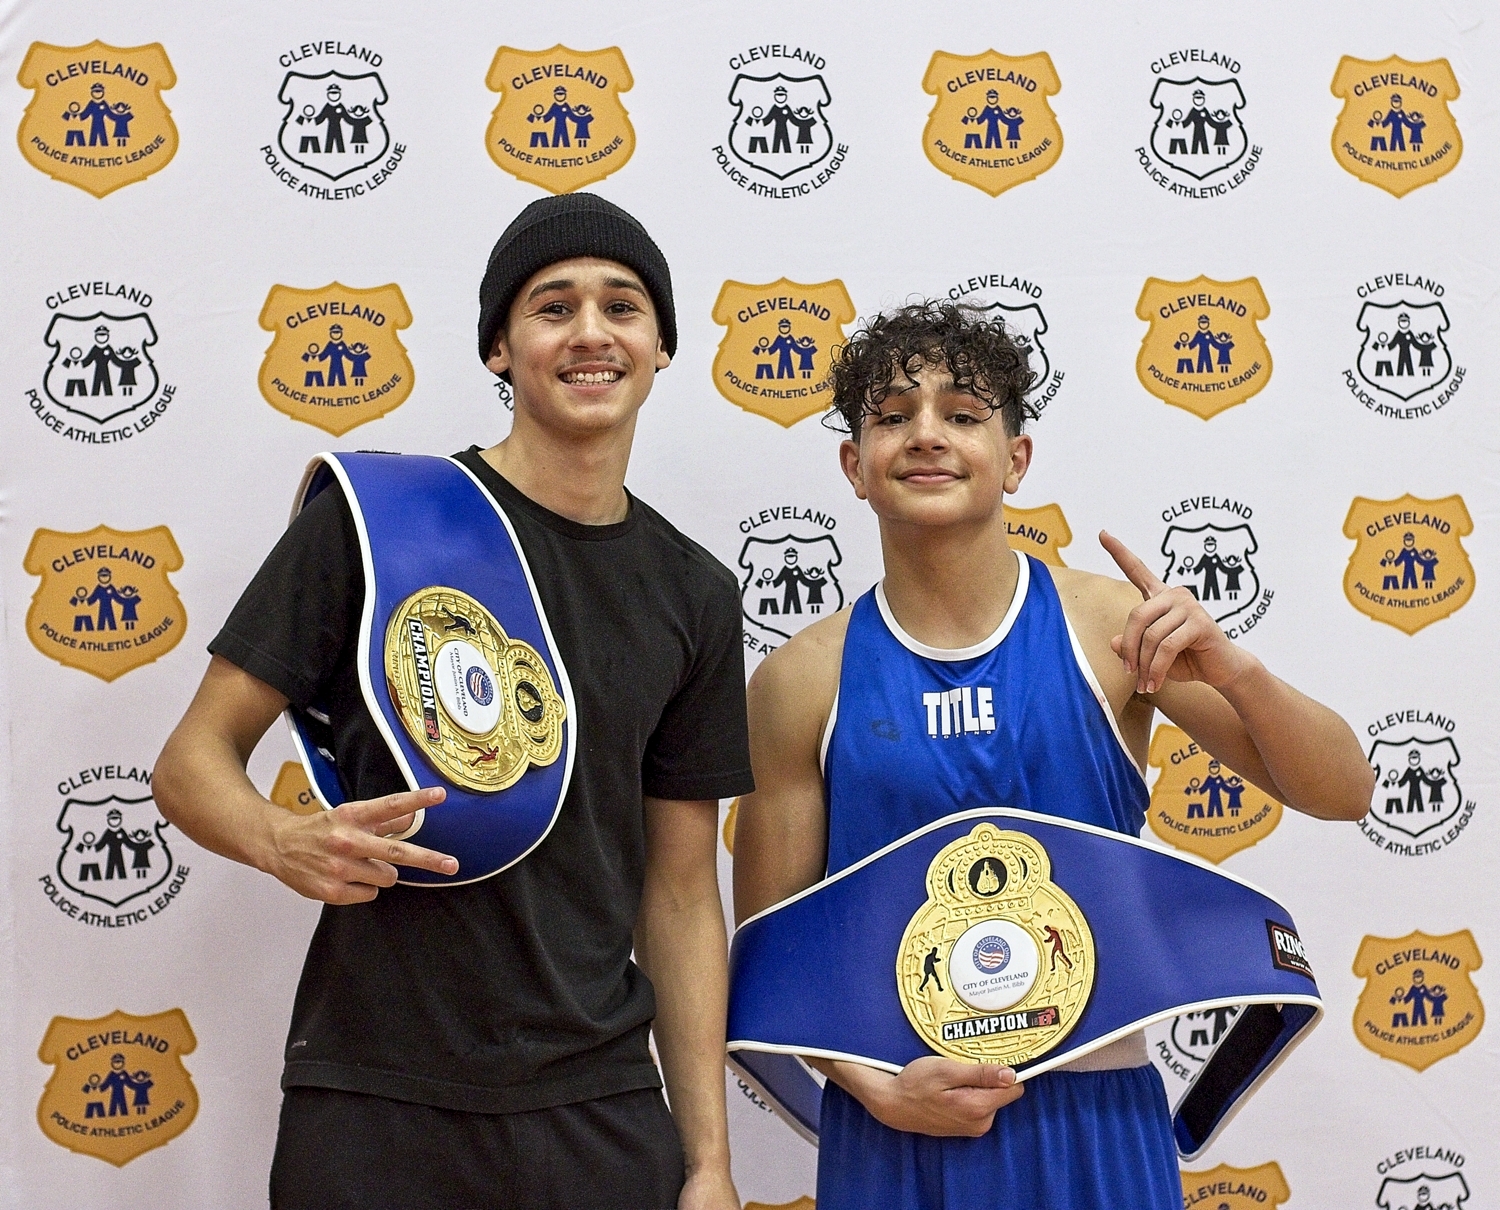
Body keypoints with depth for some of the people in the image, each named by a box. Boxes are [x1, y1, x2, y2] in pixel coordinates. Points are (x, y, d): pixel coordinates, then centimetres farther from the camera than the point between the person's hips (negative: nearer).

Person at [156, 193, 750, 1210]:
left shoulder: (694, 594, 7)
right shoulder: (375, 517, -5)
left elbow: (681, 892, 9)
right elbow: (194, 762, -4)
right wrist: (284, 841, -25)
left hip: (603, 1113, 3)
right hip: (374, 1108, -3)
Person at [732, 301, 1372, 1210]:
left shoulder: (1109, 626, -5)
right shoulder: (804, 680, -4)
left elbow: (1343, 794, -4)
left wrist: (1230, 669, -21)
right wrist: (874, 1088, -12)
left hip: (1094, 1114, 0)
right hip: (895, 1131, 0)